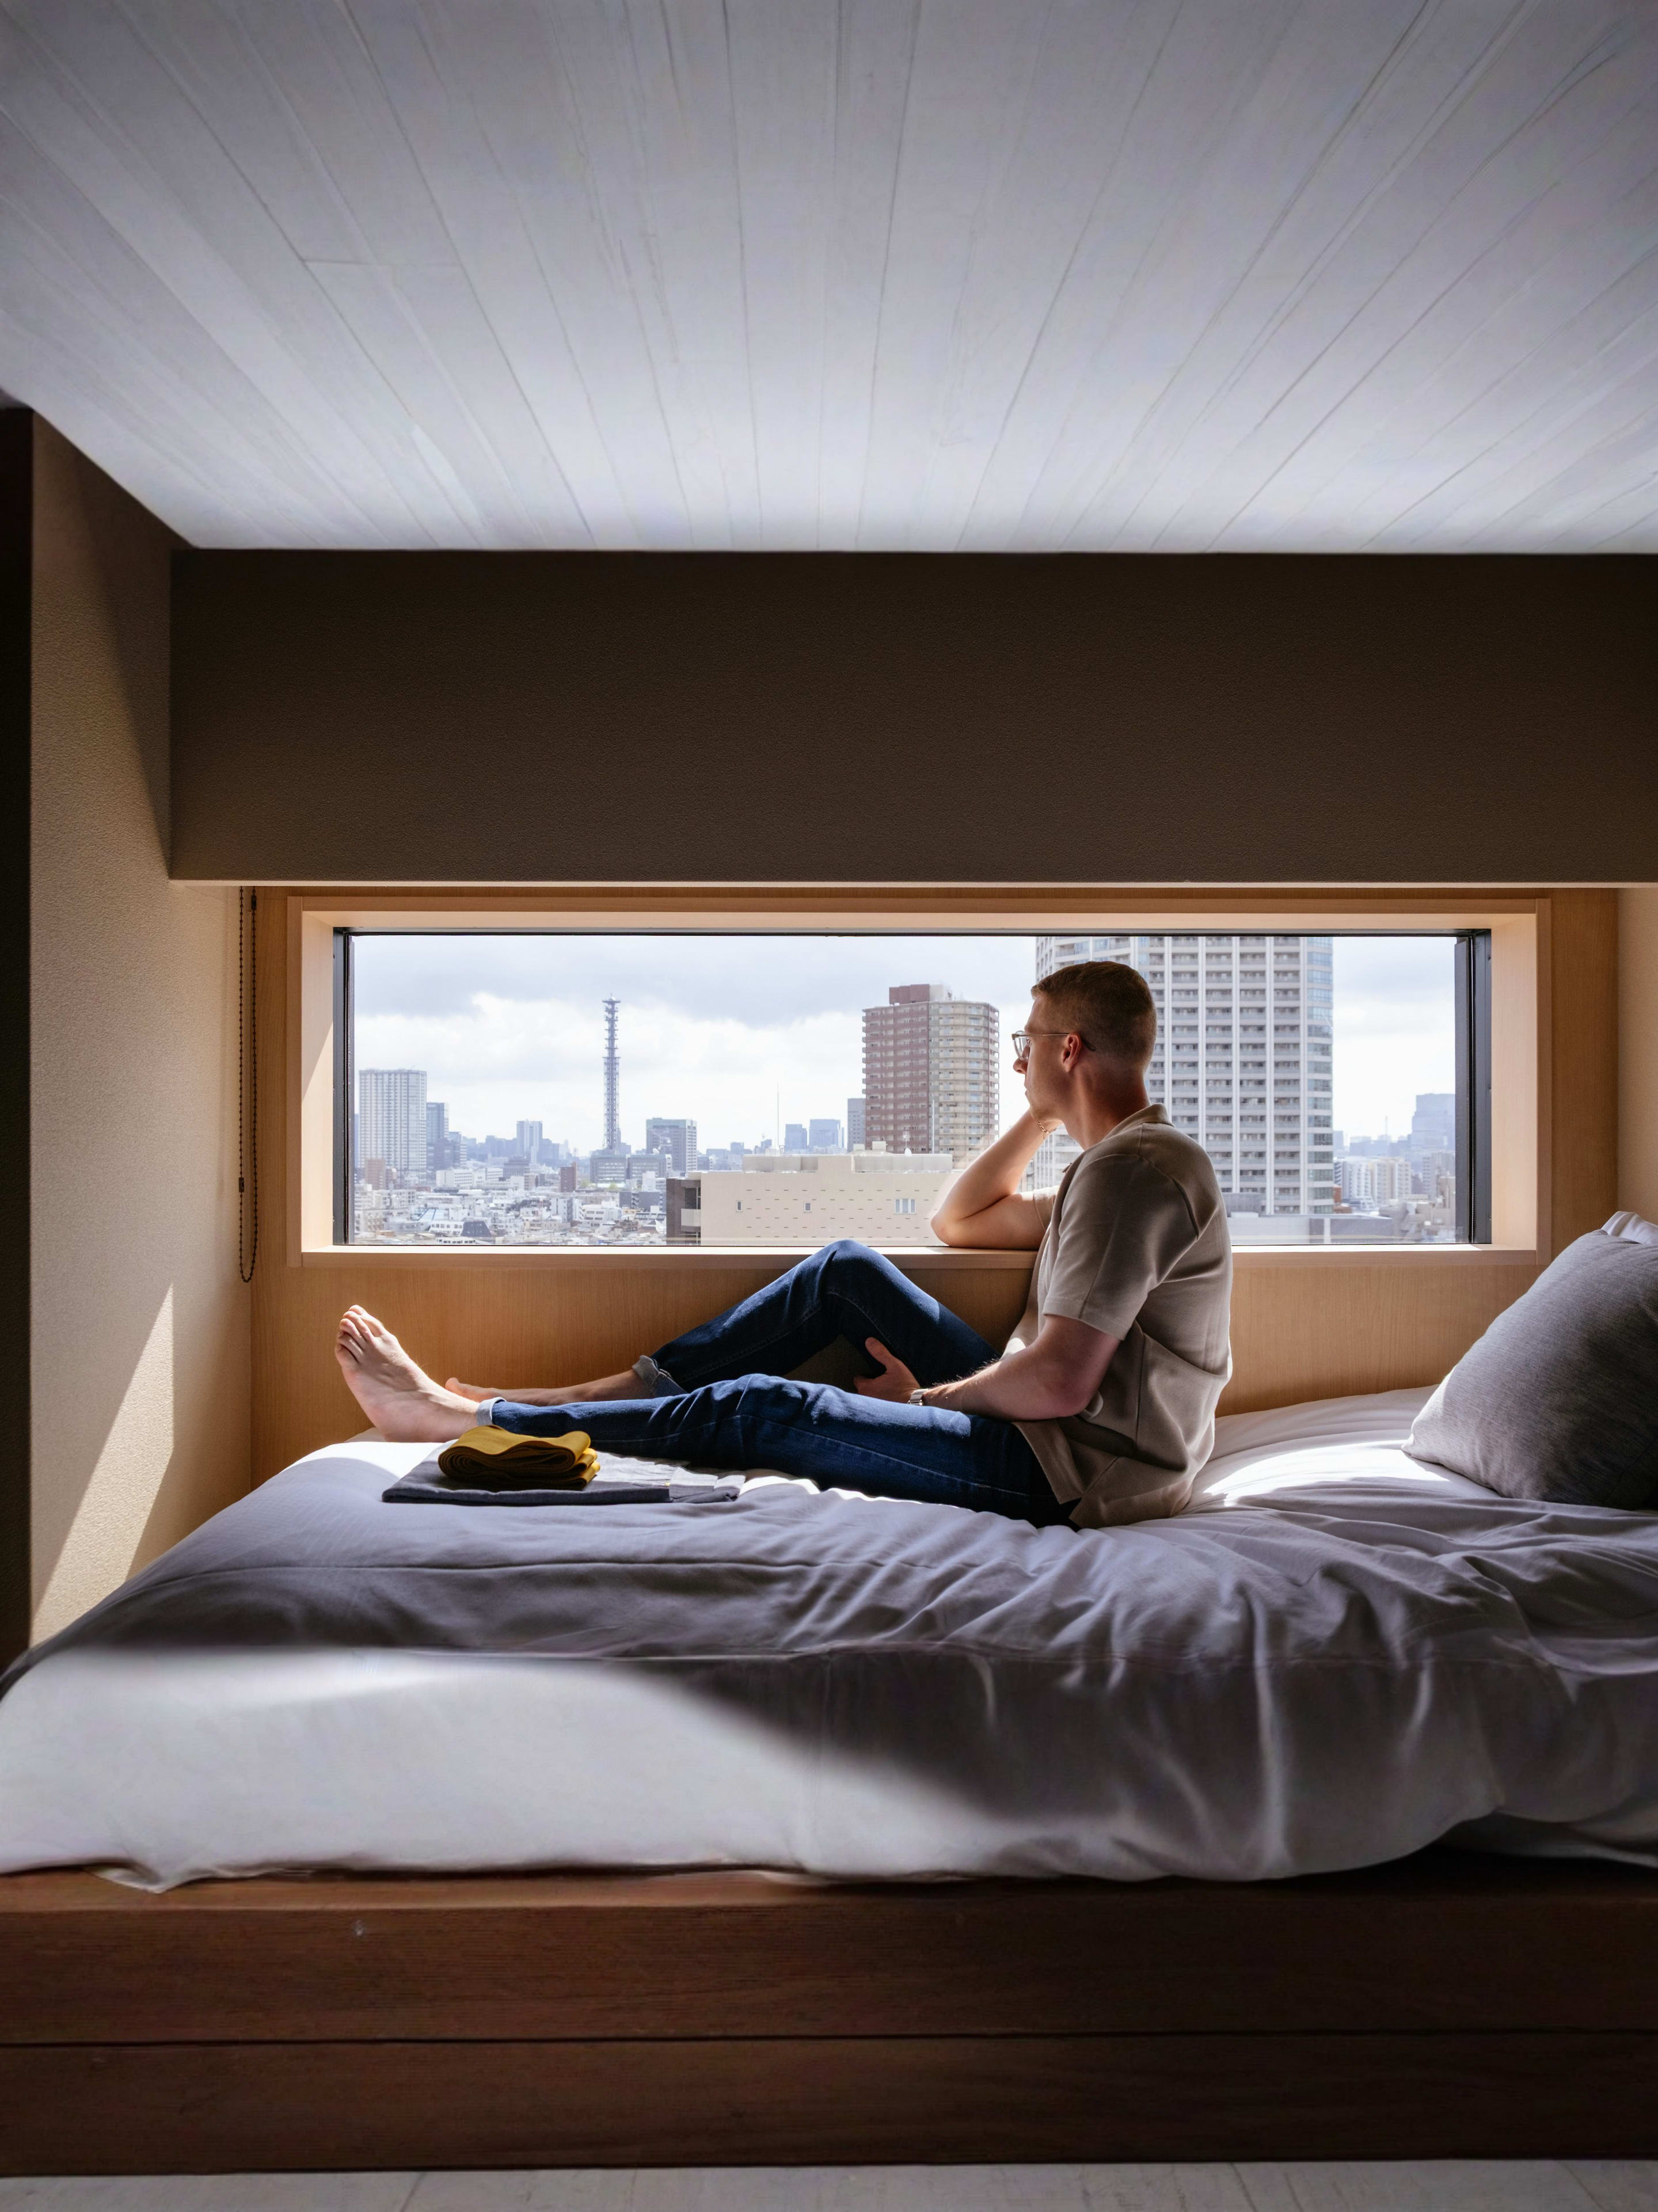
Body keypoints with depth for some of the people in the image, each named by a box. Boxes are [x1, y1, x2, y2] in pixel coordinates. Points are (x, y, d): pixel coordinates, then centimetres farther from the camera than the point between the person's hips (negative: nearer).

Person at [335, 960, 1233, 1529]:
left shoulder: (1129, 1167, -20)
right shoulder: (1126, 1157, 14)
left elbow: (1057, 1383, -27)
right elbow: (958, 1221, 23)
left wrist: (925, 1398, -10)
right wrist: (1044, 1112, 14)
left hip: (1072, 1469, -10)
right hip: (1048, 1424, 10)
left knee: (762, 1410, -11)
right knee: (847, 1270, 8)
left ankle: (459, 1419, 1)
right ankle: (616, 1390, 11)